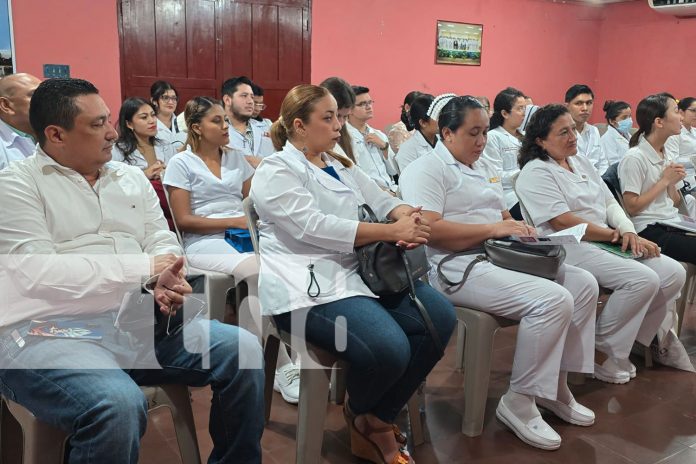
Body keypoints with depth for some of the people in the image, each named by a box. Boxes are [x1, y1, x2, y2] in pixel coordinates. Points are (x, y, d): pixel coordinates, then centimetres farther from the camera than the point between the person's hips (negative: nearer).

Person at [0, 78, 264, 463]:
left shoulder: (132, 178, 17)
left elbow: (162, 240, 13)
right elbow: (34, 271, -14)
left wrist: (166, 280, -12)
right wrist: (144, 267, -14)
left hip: (137, 318, 6)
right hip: (49, 330, -5)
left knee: (244, 351, -12)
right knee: (119, 404, -36)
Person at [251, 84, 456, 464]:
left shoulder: (341, 166, 21)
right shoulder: (276, 172, -3)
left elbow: (382, 201, 13)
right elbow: (315, 227, -17)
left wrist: (408, 218, -13)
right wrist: (393, 231, -19)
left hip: (363, 269, 8)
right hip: (311, 284, -8)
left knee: (440, 316, -10)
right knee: (389, 349, -28)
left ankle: (378, 420, 4)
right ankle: (358, 413, 10)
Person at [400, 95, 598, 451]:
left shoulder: (484, 166, 22)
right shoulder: (427, 169, -6)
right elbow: (429, 229, -20)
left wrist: (519, 228, 0)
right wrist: (492, 228, -19)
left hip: (501, 256, 9)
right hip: (458, 267, -9)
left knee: (583, 284, -2)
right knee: (554, 300, -24)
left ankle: (556, 384, 8)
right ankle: (518, 402, -9)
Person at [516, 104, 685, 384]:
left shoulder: (581, 163, 18)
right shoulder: (536, 173, -9)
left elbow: (610, 203, 16)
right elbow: (564, 222, -18)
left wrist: (628, 231, -5)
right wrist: (615, 235, -13)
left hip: (608, 243, 9)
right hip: (570, 249, -9)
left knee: (674, 273, -4)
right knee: (643, 279, -25)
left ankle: (632, 339, 9)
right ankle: (602, 352, -9)